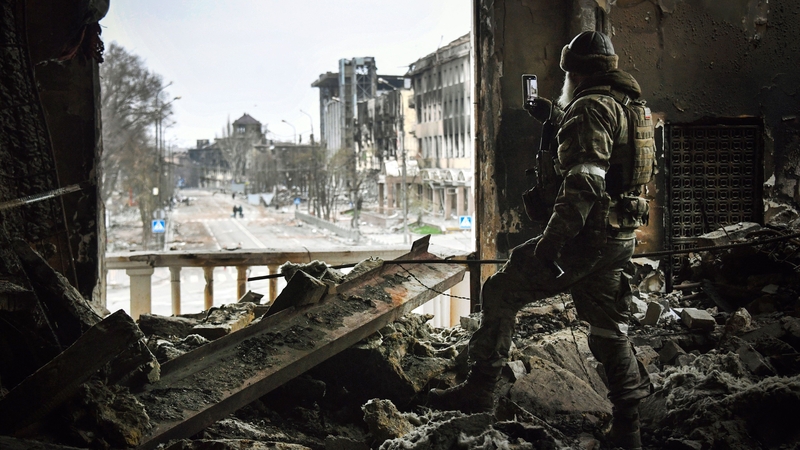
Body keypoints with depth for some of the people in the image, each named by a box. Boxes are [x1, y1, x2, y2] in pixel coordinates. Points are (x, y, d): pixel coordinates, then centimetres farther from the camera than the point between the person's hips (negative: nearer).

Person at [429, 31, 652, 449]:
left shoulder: (590, 108, -13)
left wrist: (552, 241, -27)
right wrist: (557, 115, 41)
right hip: (620, 238, 9)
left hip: (586, 238, -9)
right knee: (609, 330, 15)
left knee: (501, 292, 2)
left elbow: (583, 182, -25)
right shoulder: (626, 105, 15)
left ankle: (480, 387, 4)